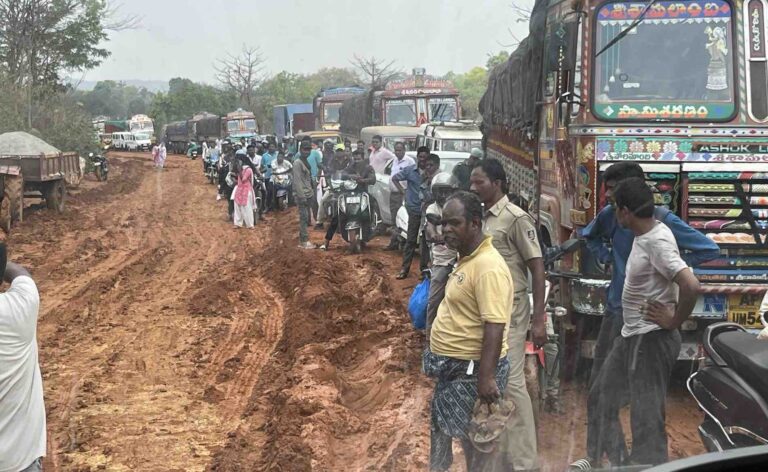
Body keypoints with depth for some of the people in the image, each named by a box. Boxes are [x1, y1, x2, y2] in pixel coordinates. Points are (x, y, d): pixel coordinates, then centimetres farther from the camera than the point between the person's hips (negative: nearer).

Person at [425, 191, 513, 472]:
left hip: (472, 371, -10)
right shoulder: (467, 259, 9)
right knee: (440, 429, 20)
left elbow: (495, 327, -28)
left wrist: (486, 377, -29)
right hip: (452, 366, 10)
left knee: (473, 439, 3)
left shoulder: (488, 267, -23)